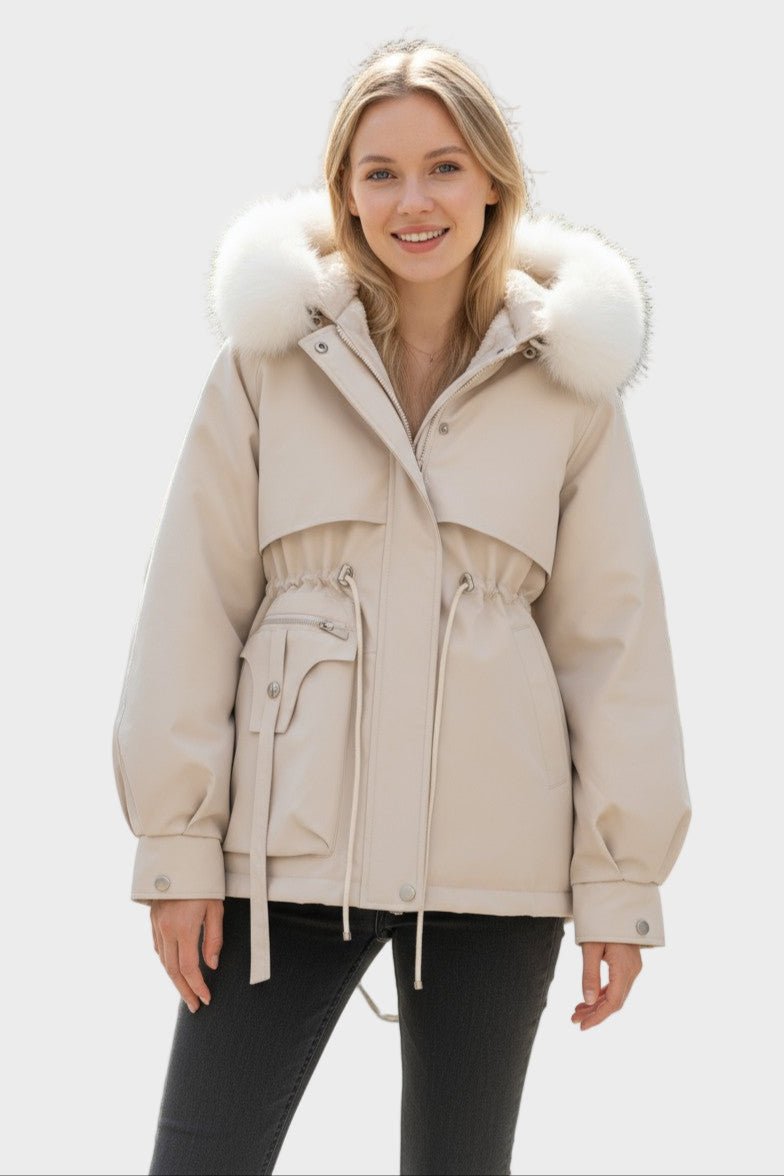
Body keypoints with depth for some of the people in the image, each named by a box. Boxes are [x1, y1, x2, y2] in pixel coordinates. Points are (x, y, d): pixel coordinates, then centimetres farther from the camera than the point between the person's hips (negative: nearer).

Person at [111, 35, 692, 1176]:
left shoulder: (567, 377, 4)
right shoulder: (274, 354, 2)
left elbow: (612, 631, 5)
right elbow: (195, 606, 2)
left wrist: (620, 878, 2)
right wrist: (180, 841, -3)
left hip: (497, 857, 1)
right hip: (291, 843, 0)